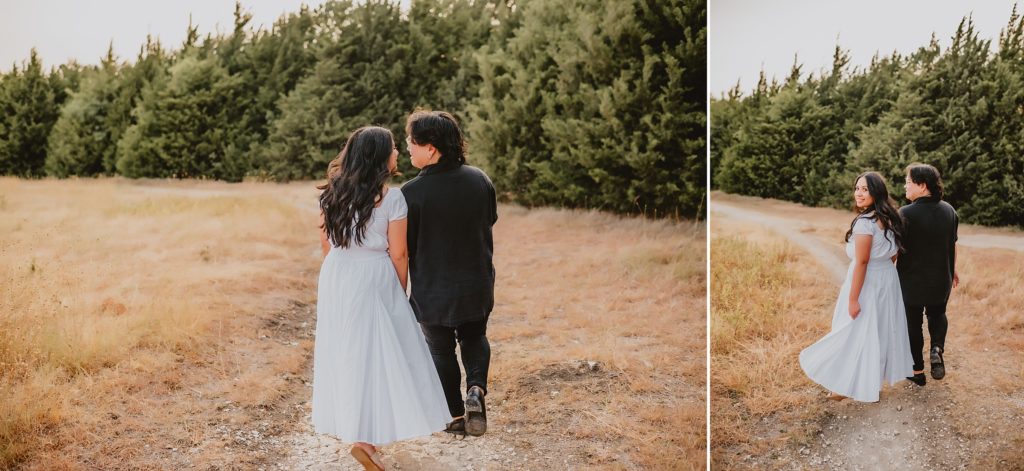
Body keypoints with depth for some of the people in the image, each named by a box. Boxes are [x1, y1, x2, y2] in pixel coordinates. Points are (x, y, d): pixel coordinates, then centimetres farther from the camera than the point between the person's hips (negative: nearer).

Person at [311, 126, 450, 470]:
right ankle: (365, 439, -3)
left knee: (344, 351, 17)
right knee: (377, 353, 1)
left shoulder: (333, 192, 3)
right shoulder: (391, 197, -13)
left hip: (335, 277, 6)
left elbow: (325, 241, 12)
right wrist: (401, 292, 4)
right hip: (374, 281, -6)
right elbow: (398, 254, -10)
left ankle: (348, 425, 32)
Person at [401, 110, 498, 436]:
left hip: (432, 290, -3)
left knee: (441, 351, 16)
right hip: (478, 284, 4)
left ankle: (456, 415, 25)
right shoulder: (480, 180, -8)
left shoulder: (412, 193, -23)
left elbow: (404, 247, -14)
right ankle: (476, 389, 3)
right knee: (474, 338, 26)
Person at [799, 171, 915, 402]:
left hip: (867, 283, -8)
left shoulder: (864, 222, -23)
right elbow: (894, 254, 13)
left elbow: (861, 262, -23)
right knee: (882, 330, 17)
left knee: (856, 333, 3)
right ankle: (876, 378, 30)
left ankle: (848, 385, 12)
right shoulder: (890, 218, 3)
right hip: (888, 279, 8)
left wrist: (853, 298, -20)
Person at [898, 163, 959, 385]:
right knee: (937, 315, 27)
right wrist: (953, 269, 23)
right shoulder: (949, 210, -1)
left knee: (913, 324, 11)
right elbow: (953, 244, 9)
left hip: (912, 280, -4)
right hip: (941, 280, 5)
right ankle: (937, 349, 2)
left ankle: (917, 371, 19)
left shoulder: (906, 214, -21)